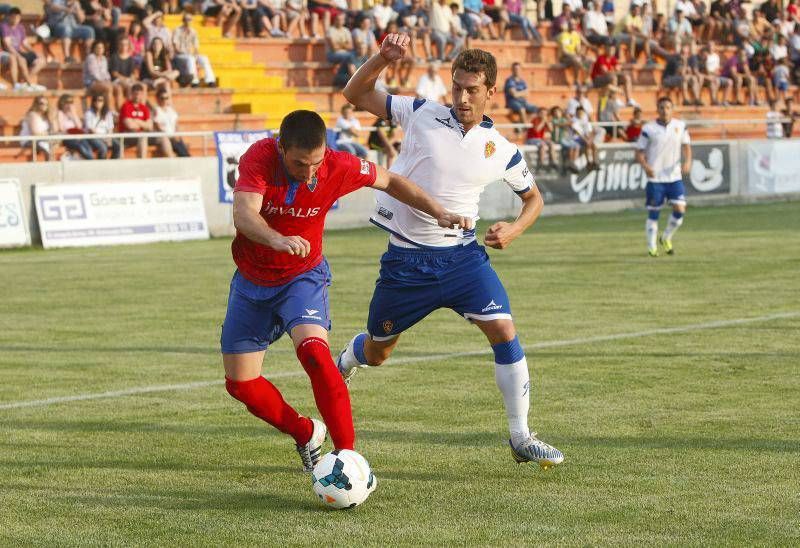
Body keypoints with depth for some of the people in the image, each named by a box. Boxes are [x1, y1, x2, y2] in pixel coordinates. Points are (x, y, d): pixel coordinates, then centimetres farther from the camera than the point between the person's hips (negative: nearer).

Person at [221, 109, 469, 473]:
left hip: (303, 278, -1)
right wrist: (277, 240, -63)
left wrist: (439, 214, -10)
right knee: (239, 383, 4)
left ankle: (348, 455, -24)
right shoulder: (259, 158, -25)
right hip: (253, 279, 1)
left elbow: (390, 182, 0)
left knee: (313, 351, -30)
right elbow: (244, 215, -42)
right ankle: (308, 435, 28)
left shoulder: (338, 167, -19)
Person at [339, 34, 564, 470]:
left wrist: (514, 230, -5)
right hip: (405, 259, -1)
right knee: (375, 353, 14)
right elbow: (355, 94, -1)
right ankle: (344, 363, 53)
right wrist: (383, 58, -18)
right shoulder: (421, 116, -5)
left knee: (504, 332, -17)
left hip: (461, 255, 1)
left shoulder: (502, 151, -1)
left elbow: (533, 197, 15)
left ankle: (521, 438, -6)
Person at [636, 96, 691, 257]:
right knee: (653, 213, 1)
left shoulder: (680, 126, 4)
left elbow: (686, 146, 14)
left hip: (674, 176, 3)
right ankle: (651, 247, 14)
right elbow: (639, 152, -3)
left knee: (680, 210, -7)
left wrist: (688, 161, -6)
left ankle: (666, 238, 18)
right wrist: (646, 166, -21)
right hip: (655, 178, -3)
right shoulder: (649, 129, -5)